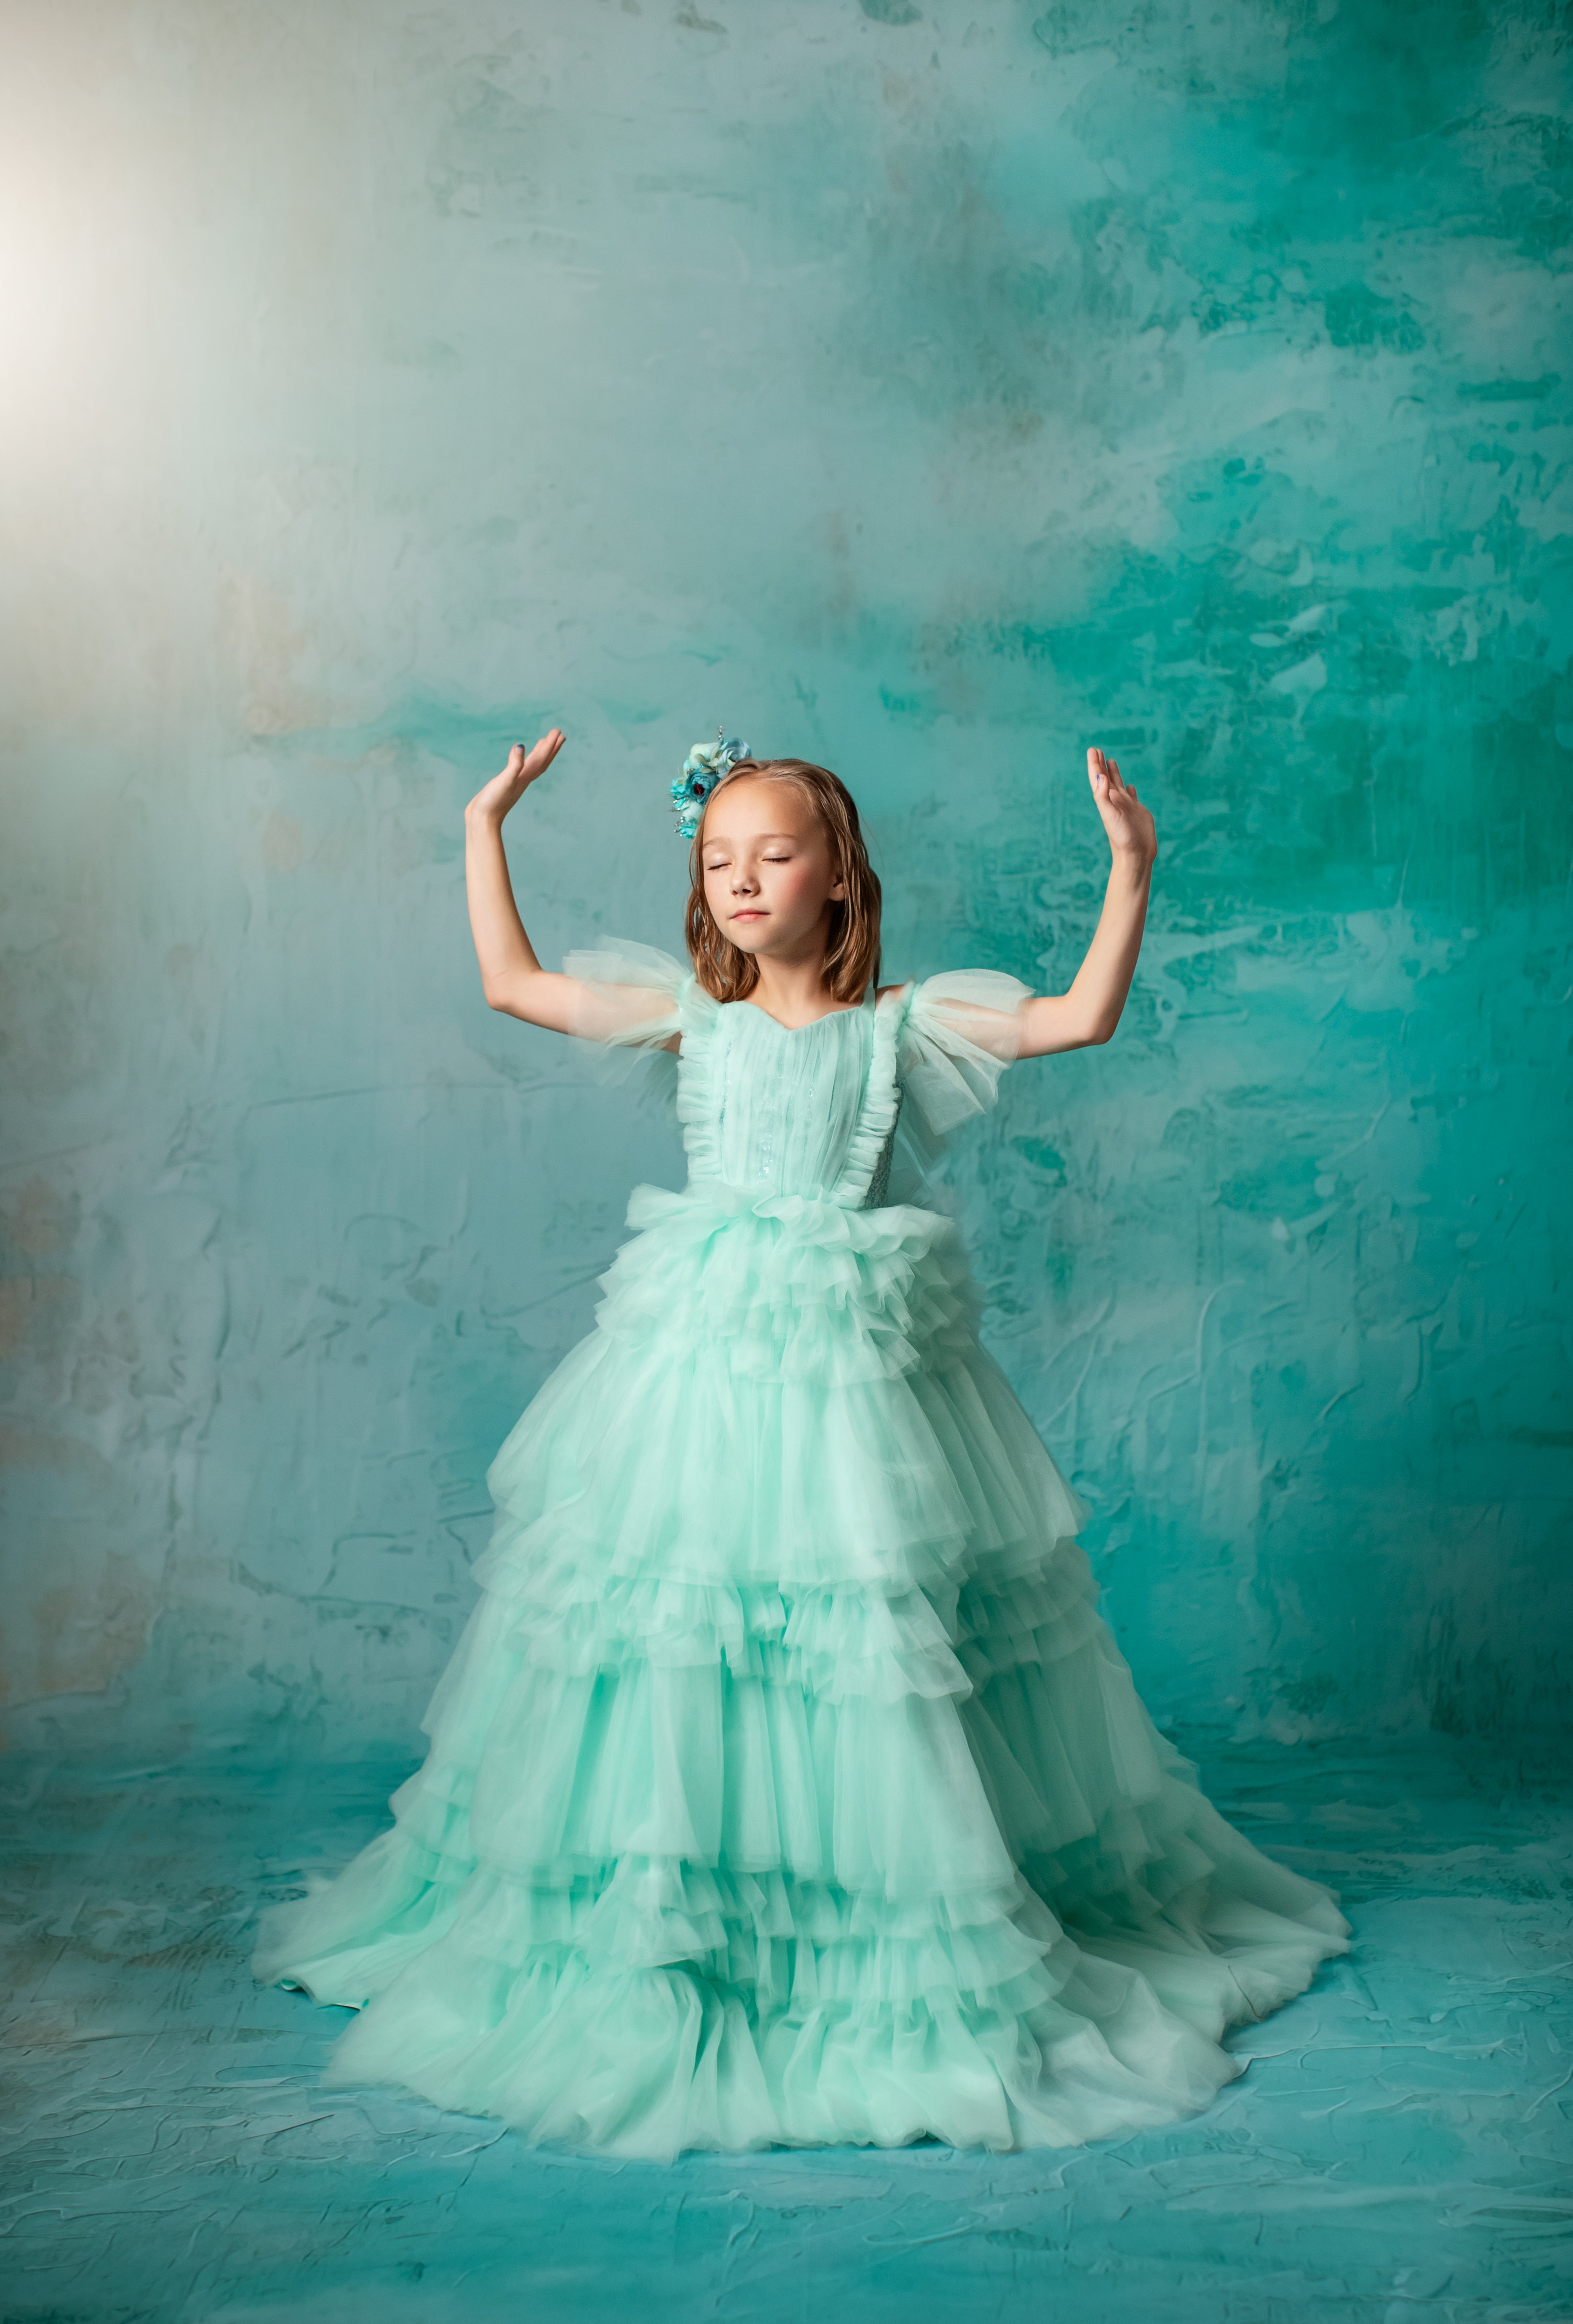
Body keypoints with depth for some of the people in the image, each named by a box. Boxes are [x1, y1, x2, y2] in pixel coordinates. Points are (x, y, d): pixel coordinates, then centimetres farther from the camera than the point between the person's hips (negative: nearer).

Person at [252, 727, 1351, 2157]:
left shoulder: (899, 1022, 2)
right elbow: (512, 983, 13)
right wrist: (485, 831, 14)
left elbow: (1083, 1019, -6)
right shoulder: (692, 1016, 9)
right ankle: (665, 1913, 22)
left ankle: (905, 1936, 15)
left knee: (868, 1619, -2)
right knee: (671, 1618, 3)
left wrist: (1130, 871, -12)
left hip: (849, 1361, -2)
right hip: (699, 1355, 2)